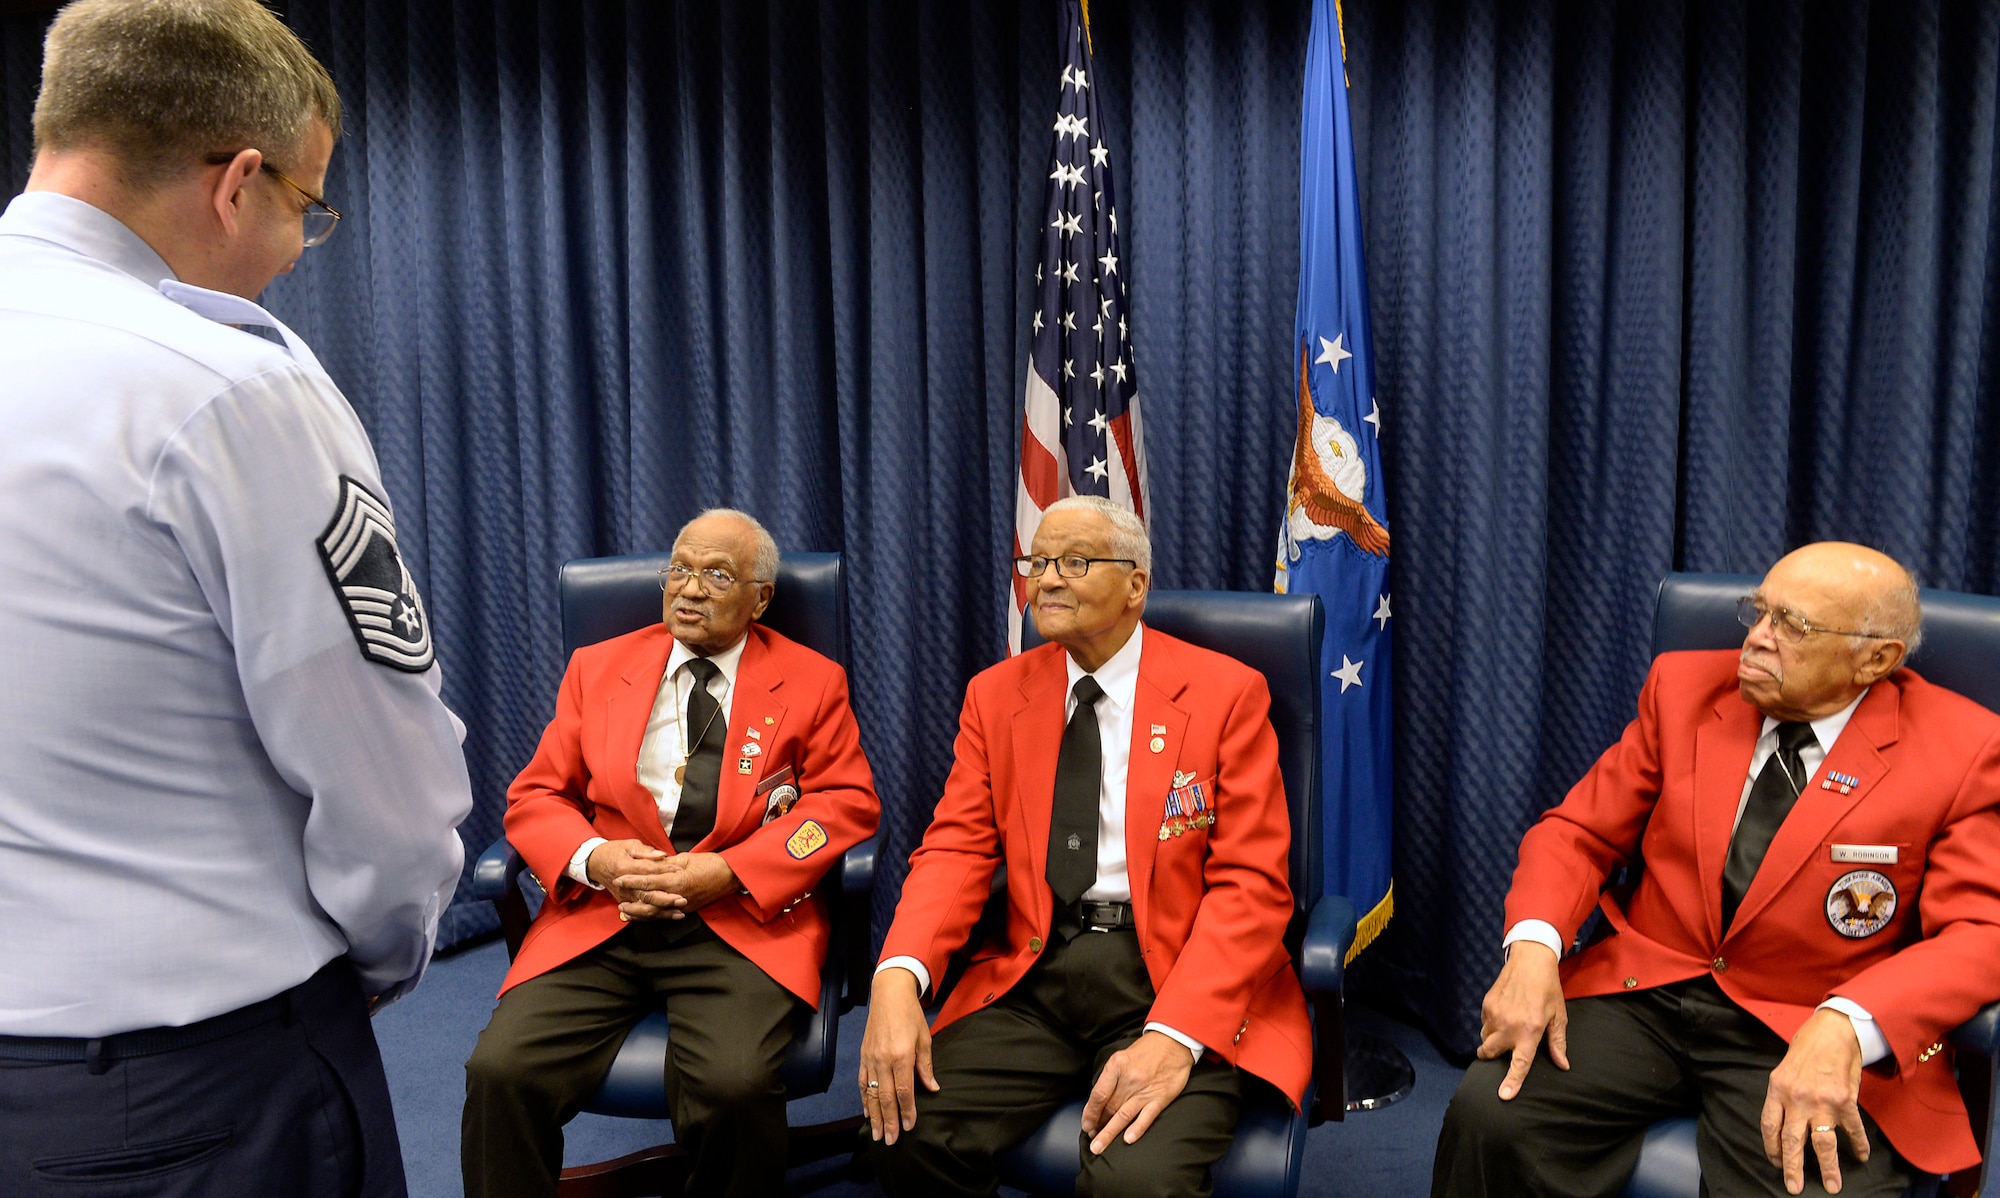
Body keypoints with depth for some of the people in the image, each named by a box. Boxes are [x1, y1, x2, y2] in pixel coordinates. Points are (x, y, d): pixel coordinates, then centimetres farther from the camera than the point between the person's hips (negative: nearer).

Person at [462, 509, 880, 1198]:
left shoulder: (813, 682, 10)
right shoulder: (597, 667, 16)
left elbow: (848, 802, 2)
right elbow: (534, 797, 14)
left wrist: (730, 871, -12)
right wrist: (595, 859, -9)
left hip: (740, 922, -2)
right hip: (600, 917, 3)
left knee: (735, 1087, -27)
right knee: (500, 1071, -20)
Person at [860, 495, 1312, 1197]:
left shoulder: (1227, 694, -2)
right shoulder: (995, 694, 10)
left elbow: (1250, 884, -7)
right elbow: (956, 850, 4)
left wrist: (1174, 1035, -20)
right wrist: (898, 977, -16)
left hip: (1180, 986, -3)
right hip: (1032, 979, 4)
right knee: (904, 1133, -17)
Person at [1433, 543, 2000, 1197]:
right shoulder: (1684, 686, 5)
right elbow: (1578, 830, 6)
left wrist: (1844, 1027, -27)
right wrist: (1533, 947, -14)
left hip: (1807, 1036, -2)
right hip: (1644, 993, 2)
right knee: (1491, 1116, -23)